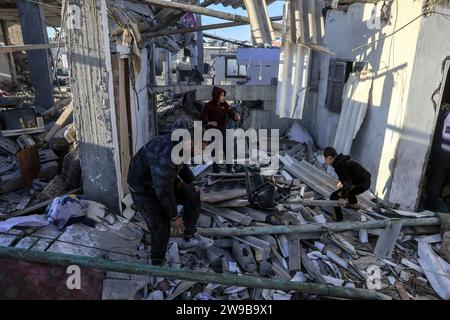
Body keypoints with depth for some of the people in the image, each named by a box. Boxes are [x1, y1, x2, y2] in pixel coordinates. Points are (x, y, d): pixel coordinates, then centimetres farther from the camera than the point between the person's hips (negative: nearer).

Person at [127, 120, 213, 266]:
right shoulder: (165, 157, -40)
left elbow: (182, 166, 9)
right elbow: (164, 192, -30)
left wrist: (192, 184, 13)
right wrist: (174, 217, -17)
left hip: (163, 180, 8)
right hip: (144, 189, -8)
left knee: (193, 197, 2)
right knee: (161, 227, -7)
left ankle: (189, 237, 16)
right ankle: (157, 263, 19)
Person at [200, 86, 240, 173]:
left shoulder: (225, 104, -4)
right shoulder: (209, 105, -11)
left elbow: (230, 113, -12)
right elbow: (202, 117, -9)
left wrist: (235, 116, -35)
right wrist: (209, 122, -26)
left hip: (222, 130, 2)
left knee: (227, 149, -3)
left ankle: (229, 168, 7)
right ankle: (215, 169, 21)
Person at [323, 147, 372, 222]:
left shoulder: (339, 166, -20)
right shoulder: (344, 159, 11)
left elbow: (347, 182, -31)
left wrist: (343, 197, -39)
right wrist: (342, 182, 44)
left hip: (361, 185, -10)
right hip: (366, 181, 10)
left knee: (334, 197, -10)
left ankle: (340, 220, -7)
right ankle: (354, 204, 50)